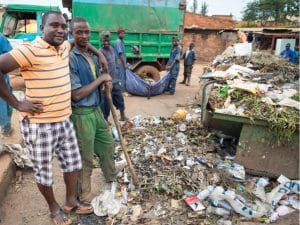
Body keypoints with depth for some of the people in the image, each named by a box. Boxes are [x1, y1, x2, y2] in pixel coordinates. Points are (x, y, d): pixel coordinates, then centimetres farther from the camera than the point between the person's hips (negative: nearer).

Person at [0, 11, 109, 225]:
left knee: (73, 163, 18)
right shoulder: (30, 50, -19)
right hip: (39, 126, -7)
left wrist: (98, 53, 16)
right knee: (44, 172, 12)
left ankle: (71, 202, 41)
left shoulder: (64, 46, 5)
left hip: (64, 121, 7)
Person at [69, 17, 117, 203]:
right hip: (81, 115, -8)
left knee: (108, 145, 23)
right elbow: (77, 95, -23)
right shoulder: (70, 59, -18)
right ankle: (85, 197, 27)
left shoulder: (92, 56, 7)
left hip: (96, 110, 8)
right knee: (85, 159, 6)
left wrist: (107, 82, -3)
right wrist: (100, 79, -17)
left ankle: (112, 178, 47)